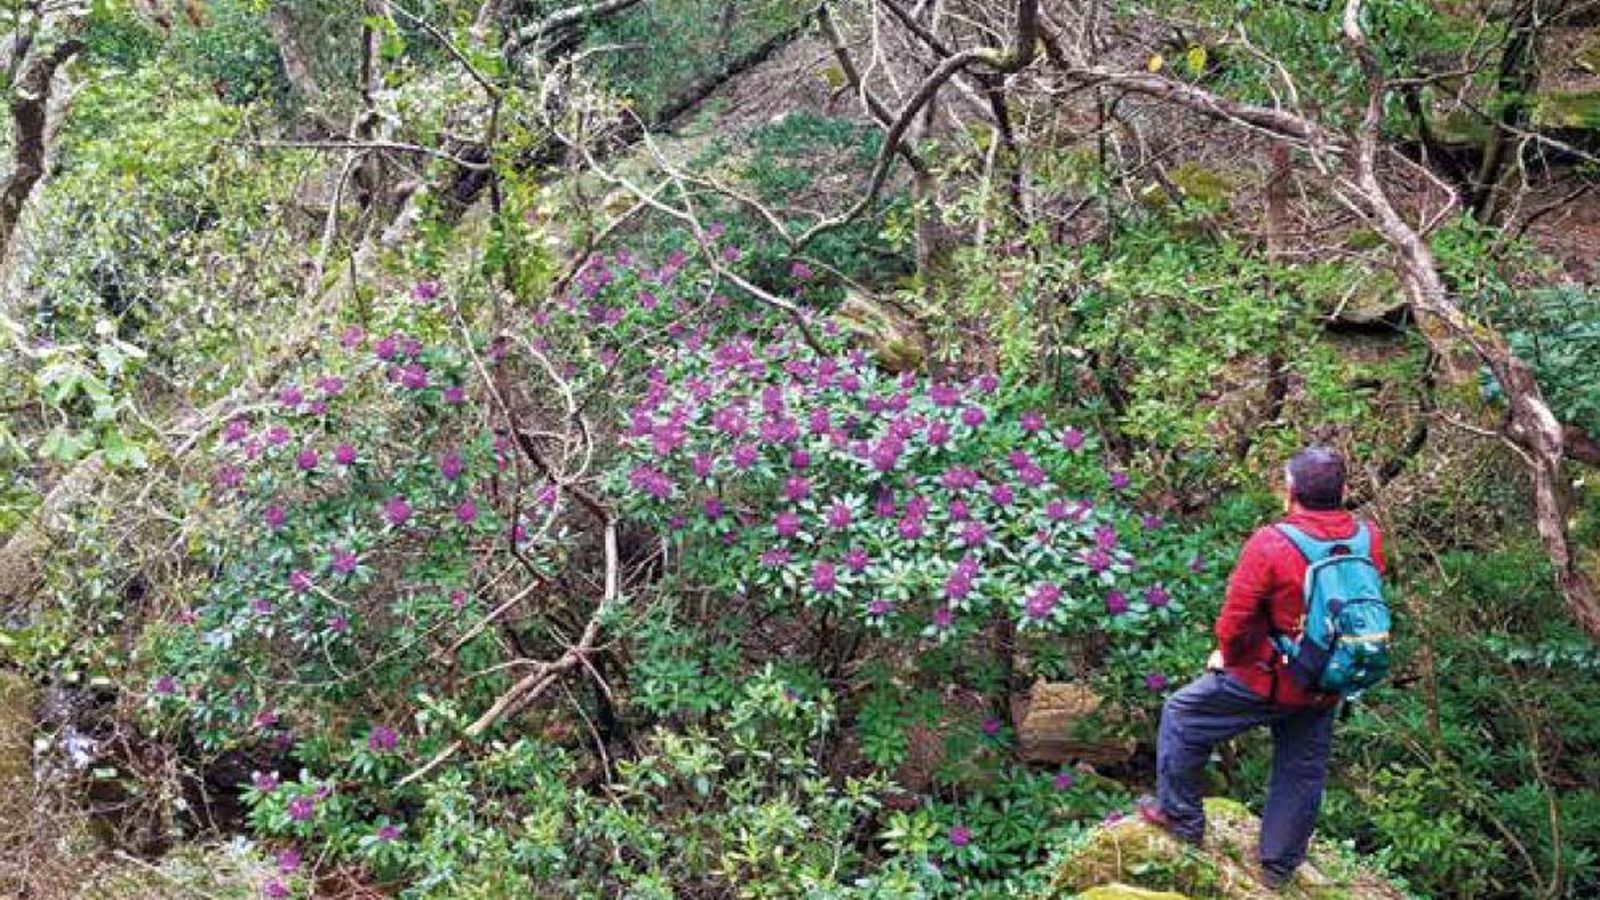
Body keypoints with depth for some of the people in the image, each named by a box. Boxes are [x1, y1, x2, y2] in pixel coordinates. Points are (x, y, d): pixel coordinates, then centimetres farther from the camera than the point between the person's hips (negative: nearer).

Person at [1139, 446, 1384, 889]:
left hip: (1266, 680, -5)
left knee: (1181, 716, 17)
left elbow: (1234, 619, -18)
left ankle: (1180, 815, 27)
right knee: (1303, 773, 21)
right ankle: (1280, 865, 36)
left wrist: (1227, 655, 3)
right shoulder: (1369, 540, -10)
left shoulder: (1270, 544, -25)